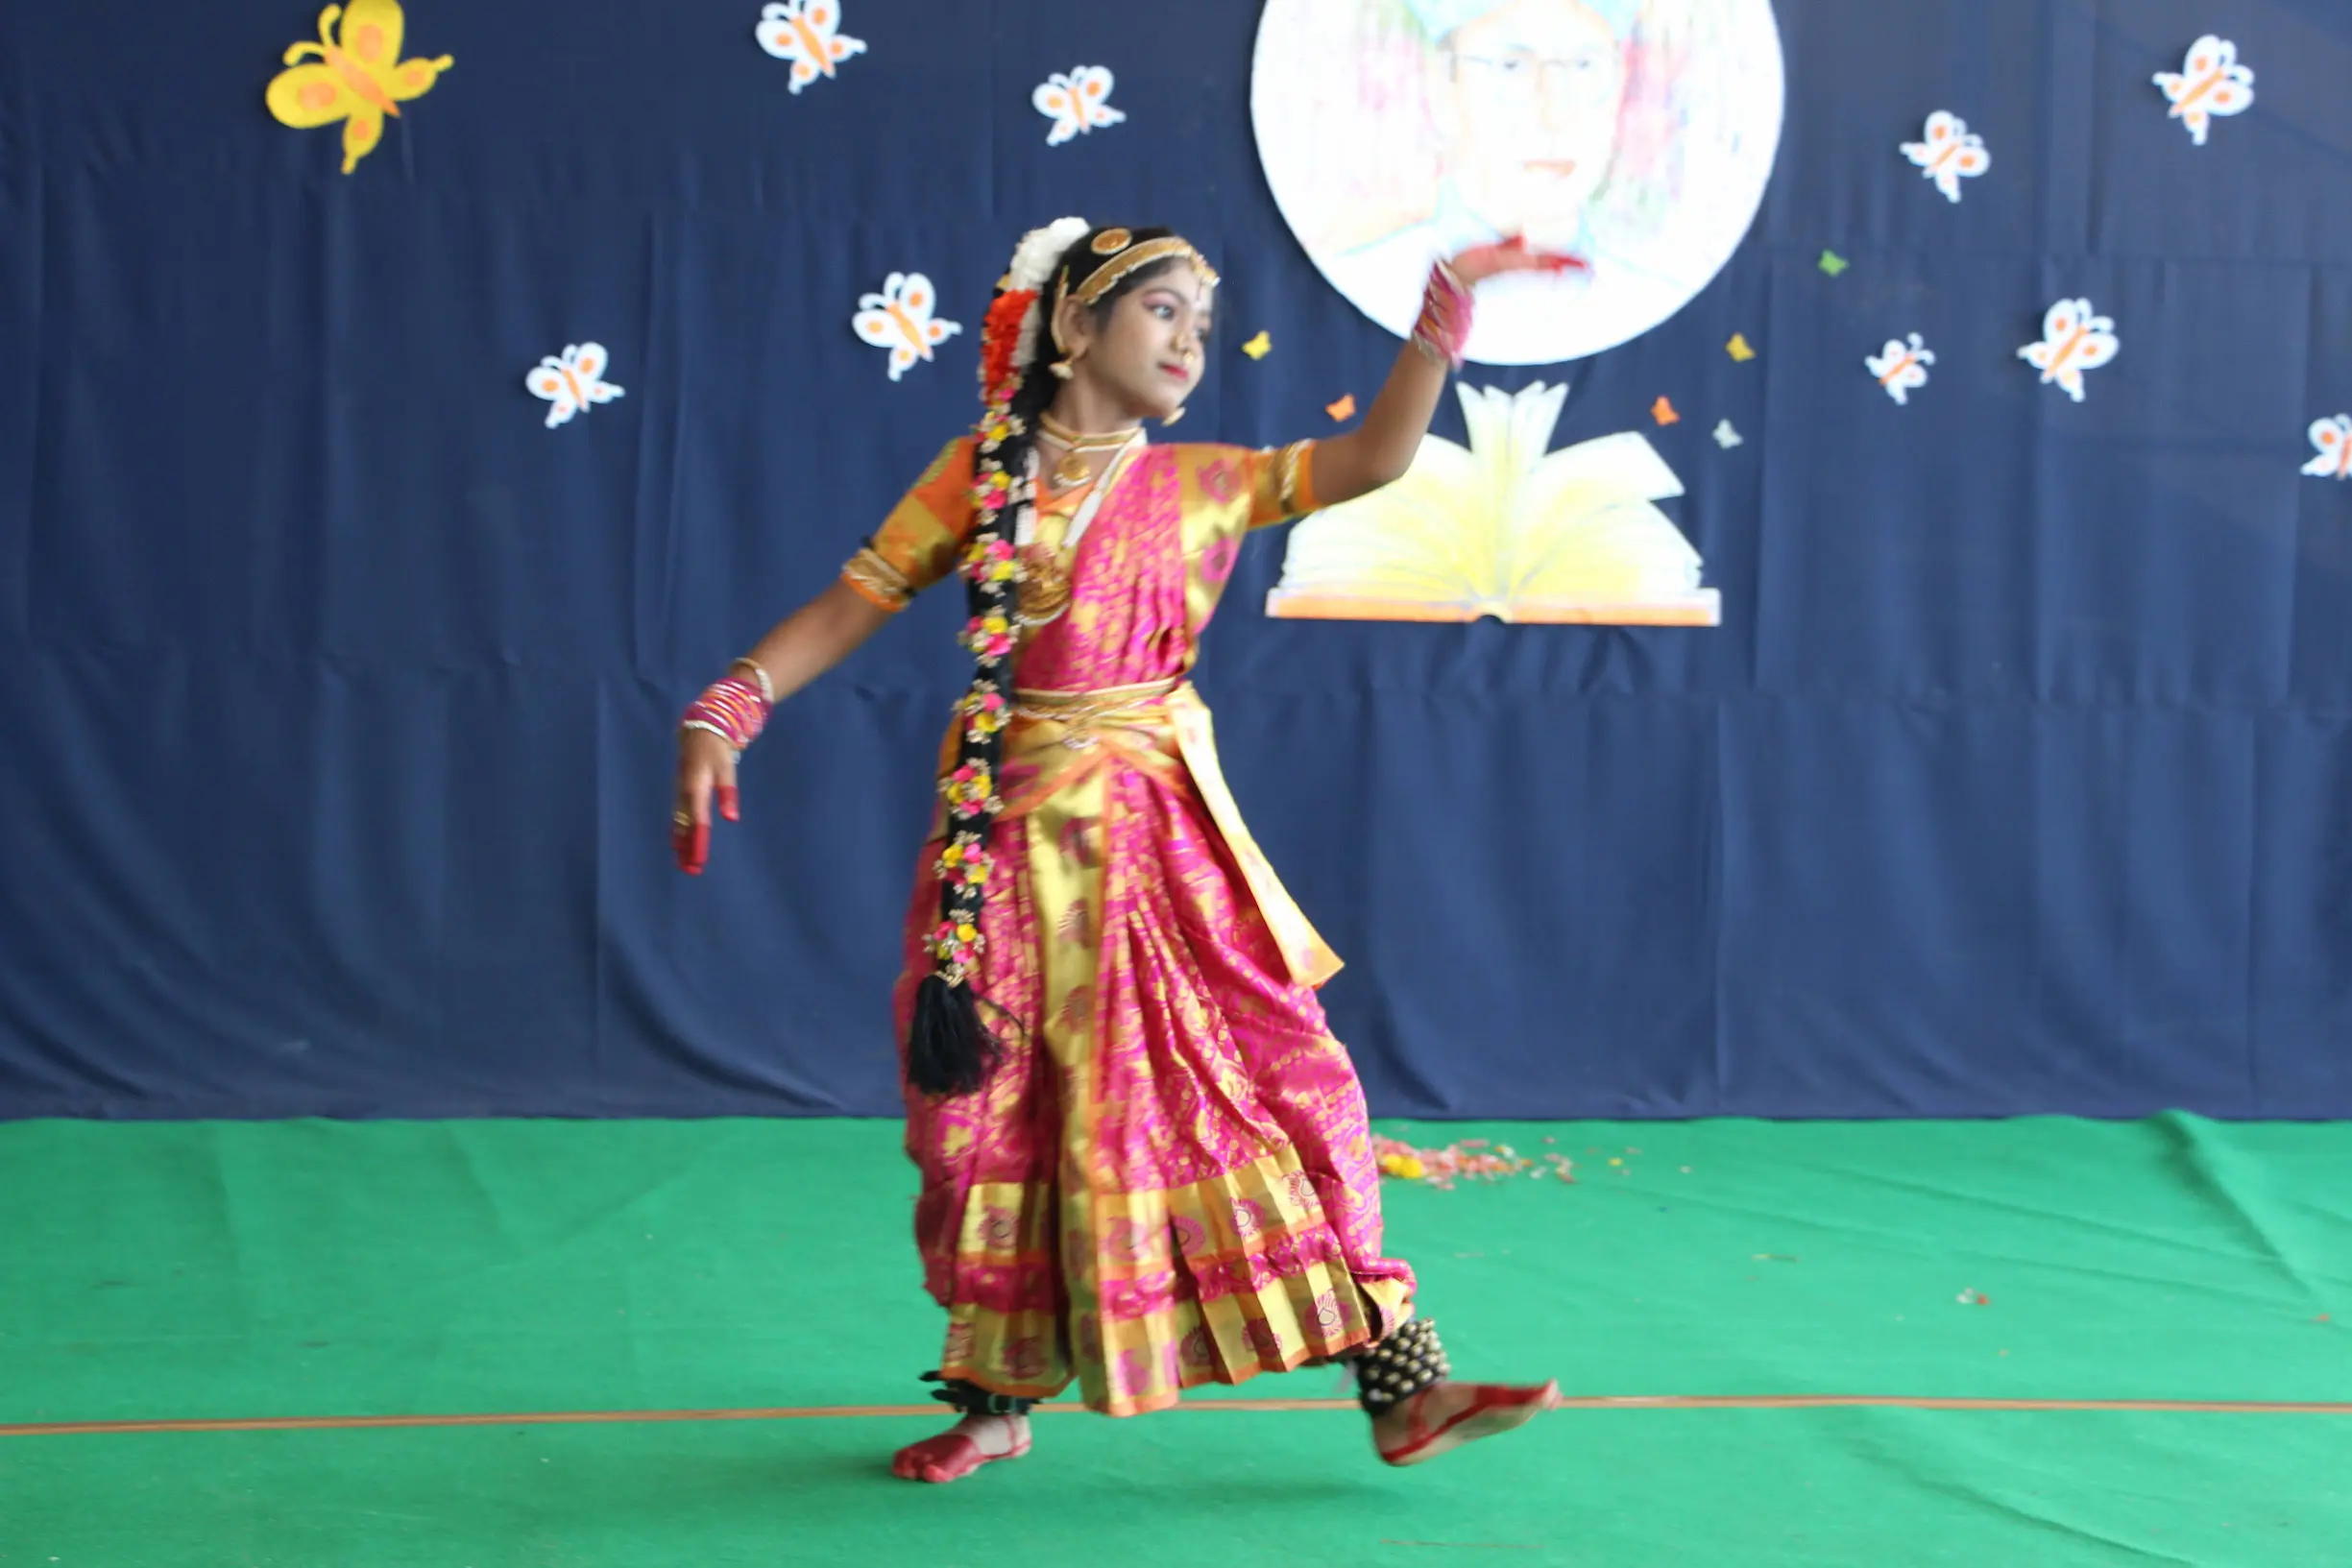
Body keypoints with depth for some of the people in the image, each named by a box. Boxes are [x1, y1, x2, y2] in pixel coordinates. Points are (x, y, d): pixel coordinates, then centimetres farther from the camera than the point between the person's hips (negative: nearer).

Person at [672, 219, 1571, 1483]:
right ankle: (994, 1402, 23)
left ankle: (1401, 1388, -1)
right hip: (1015, 840, -1)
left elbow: (1374, 456, 2)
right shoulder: (979, 473, 2)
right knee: (990, 1117, 5)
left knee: (1287, 1079, -5)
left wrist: (1446, 305, -3)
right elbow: (853, 603, 1)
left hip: (1162, 841, 1)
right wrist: (727, 710, -10)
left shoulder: (1198, 485, 7)